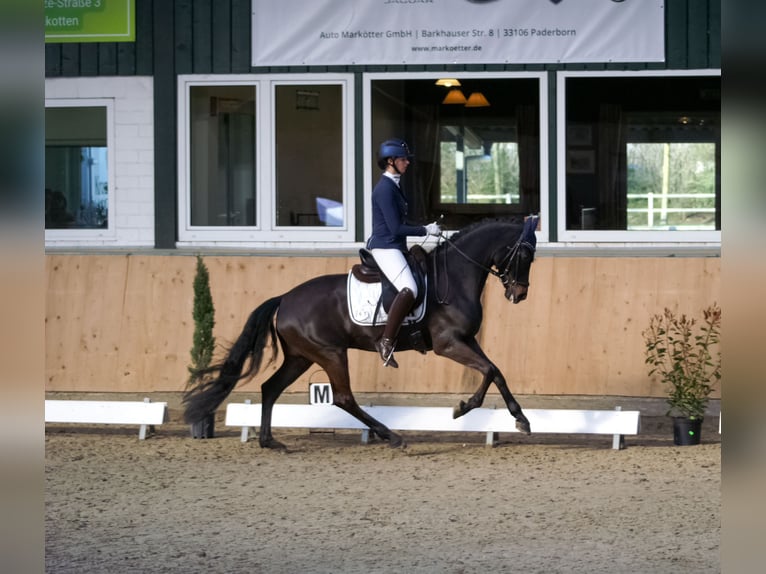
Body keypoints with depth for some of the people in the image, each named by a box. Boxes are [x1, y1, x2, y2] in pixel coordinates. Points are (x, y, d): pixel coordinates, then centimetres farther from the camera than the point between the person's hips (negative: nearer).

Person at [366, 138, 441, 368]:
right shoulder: (385, 189, -15)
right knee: (409, 289, -28)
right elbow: (396, 228, -19)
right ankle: (386, 341, -28)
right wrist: (426, 230, -12)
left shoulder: (393, 186, 16)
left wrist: (426, 229, 18)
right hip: (385, 247, -11)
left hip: (395, 248, 11)